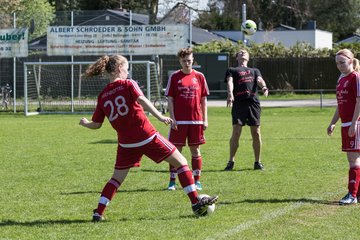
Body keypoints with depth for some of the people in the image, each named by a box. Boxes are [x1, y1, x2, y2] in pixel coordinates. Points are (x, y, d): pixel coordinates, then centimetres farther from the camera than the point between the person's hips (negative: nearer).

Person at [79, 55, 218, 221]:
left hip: (126, 143, 4)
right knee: (181, 162, 6)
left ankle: (98, 213, 6)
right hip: (147, 137, -4)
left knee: (117, 178, 17)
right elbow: (142, 100, -22)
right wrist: (160, 117, -26)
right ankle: (196, 202, 2)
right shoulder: (128, 84, -3)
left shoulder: (103, 95, 8)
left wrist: (84, 123, 30)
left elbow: (96, 124, 9)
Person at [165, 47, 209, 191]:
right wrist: (172, 118, -8)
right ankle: (172, 181, 6)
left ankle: (197, 181, 13)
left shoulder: (199, 77, 5)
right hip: (179, 121, -1)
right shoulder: (174, 77, 1)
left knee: (195, 150, 7)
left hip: (196, 120, 2)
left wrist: (205, 119, 4)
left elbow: (204, 99, 8)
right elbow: (170, 99, 1)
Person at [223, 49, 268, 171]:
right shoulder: (232, 70, 22)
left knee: (256, 133, -1)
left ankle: (257, 162, 6)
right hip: (239, 102, -2)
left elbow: (259, 80, 9)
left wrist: (264, 87, -15)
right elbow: (230, 82, 1)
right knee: (236, 132, -10)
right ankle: (231, 161, -5)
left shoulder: (255, 70, 31)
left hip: (253, 102, 2)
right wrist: (230, 94, -21)